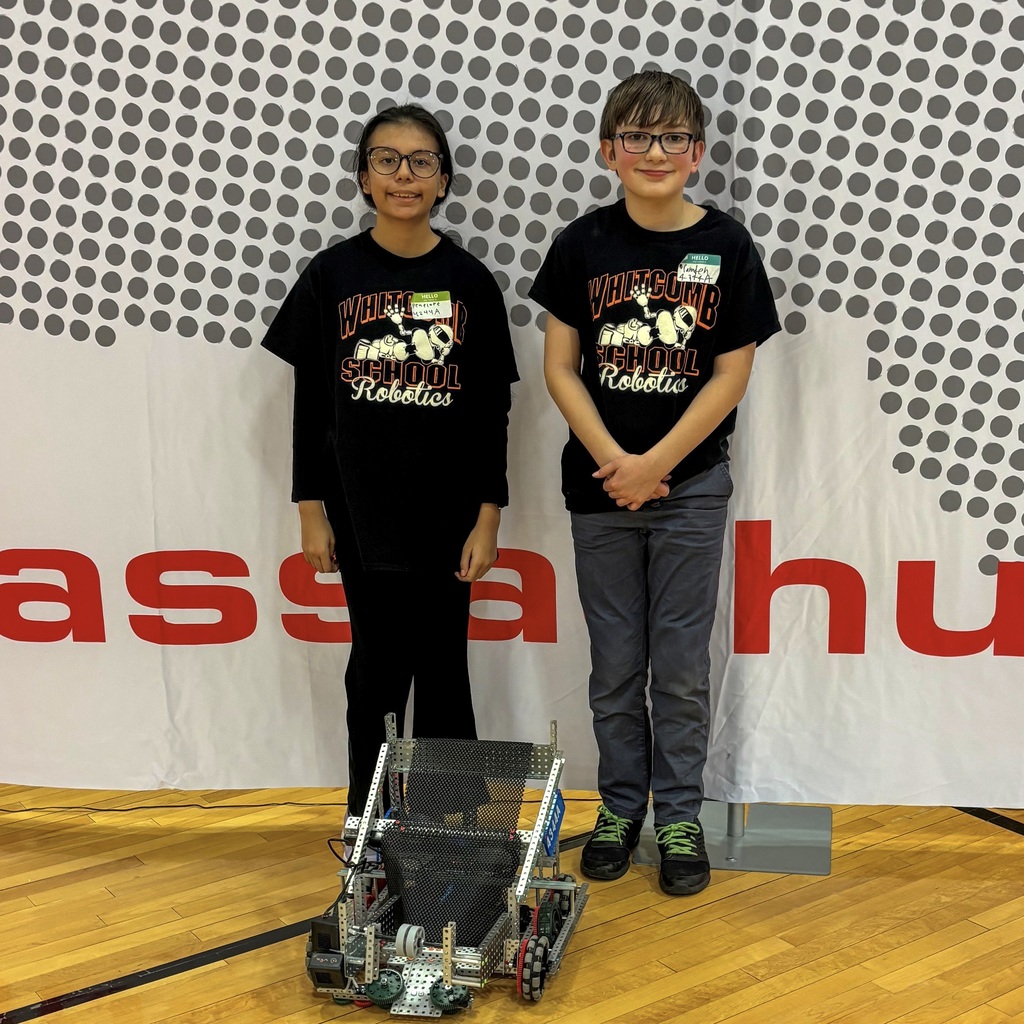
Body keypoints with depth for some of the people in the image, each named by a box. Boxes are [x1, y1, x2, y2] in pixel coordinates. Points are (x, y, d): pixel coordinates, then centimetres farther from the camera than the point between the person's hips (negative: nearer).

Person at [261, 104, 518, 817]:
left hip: (448, 510, 0)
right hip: (362, 510, 0)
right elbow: (310, 403, 2)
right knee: (377, 666, 7)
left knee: (442, 669, 8)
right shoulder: (331, 275, 0)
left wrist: (488, 516, -3)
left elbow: (492, 409, 1)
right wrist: (311, 510, 0)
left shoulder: (470, 282, 0)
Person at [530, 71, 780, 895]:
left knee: (681, 663, 7)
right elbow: (560, 368, -2)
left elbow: (731, 375, -5)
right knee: (615, 663, 11)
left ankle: (679, 815, 23)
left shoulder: (726, 247, -4)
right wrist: (614, 462, -13)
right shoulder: (584, 244, -1)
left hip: (691, 485, -1)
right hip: (601, 485, 1)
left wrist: (655, 464, -12)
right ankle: (620, 806, 28)